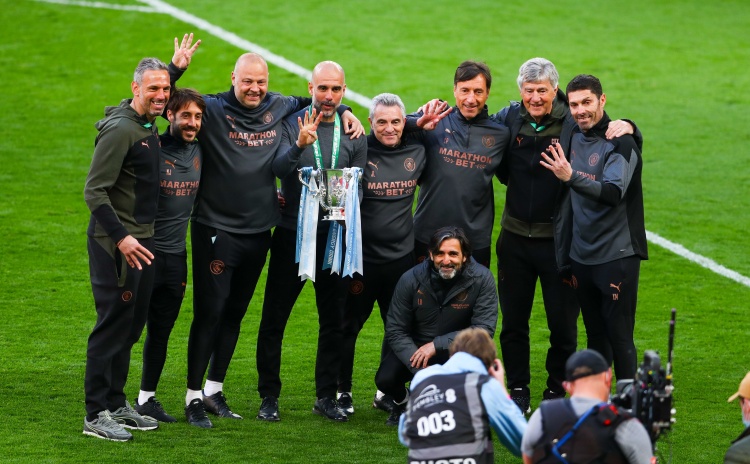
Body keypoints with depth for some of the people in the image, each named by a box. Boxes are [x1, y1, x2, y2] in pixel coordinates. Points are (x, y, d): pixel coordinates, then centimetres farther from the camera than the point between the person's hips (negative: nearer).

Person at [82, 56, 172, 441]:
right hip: (115, 243, -9)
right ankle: (96, 415, -4)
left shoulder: (149, 126, 11)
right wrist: (120, 237, -25)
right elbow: (94, 191, -19)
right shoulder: (120, 129, -16)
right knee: (113, 324, -8)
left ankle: (116, 405, 22)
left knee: (131, 325, 13)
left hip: (141, 241, 9)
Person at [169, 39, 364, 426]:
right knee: (209, 312, -6)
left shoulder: (280, 108, 5)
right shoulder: (212, 110, -9)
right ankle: (194, 395, 2)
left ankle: (214, 390, 24)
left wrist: (343, 111, 10)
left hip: (258, 232, 5)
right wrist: (177, 69, -25)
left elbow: (314, 102, 26)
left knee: (235, 313, 13)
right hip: (216, 230, -5)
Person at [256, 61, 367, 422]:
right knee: (274, 318, -1)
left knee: (333, 319, 7)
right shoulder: (292, 124, -2)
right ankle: (269, 396, 7)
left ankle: (327, 396, 16)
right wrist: (299, 145, -35)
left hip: (335, 235, 3)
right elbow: (278, 169, -18)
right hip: (292, 233, -3)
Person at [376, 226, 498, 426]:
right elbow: (395, 331, -12)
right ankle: (402, 401, 14)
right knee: (385, 379, -26)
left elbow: (484, 330, -20)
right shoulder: (411, 280, -15)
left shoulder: (482, 279, -18)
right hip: (414, 347, 1)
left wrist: (437, 345, -27)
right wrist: (420, 371, -27)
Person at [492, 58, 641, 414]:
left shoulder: (574, 122, -11)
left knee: (563, 324, 5)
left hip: (558, 240, -3)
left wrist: (626, 128, -26)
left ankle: (556, 391, 20)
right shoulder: (509, 118, 0)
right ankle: (518, 391, 24)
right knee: (513, 321, 11)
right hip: (515, 237, 3)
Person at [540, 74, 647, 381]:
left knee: (619, 336, -5)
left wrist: (571, 177, -41)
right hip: (582, 257, 7)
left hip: (616, 256, -7)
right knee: (595, 335, 13)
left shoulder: (621, 143, -12)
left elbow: (613, 193, -28)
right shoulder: (573, 138, 9)